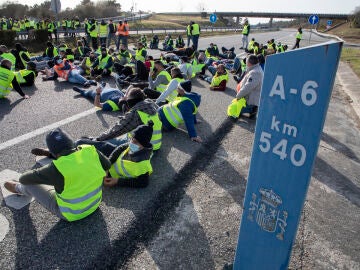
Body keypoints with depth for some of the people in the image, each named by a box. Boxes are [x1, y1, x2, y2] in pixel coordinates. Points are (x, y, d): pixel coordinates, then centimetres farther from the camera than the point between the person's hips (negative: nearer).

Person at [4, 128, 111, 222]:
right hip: (95, 203, 5)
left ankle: (18, 188, 44)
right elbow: (107, 165, -2)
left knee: (29, 183, 9)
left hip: (71, 214, -4)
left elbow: (24, 178, -16)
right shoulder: (91, 151, -22)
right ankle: (47, 153, 44)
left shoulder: (57, 169, -32)